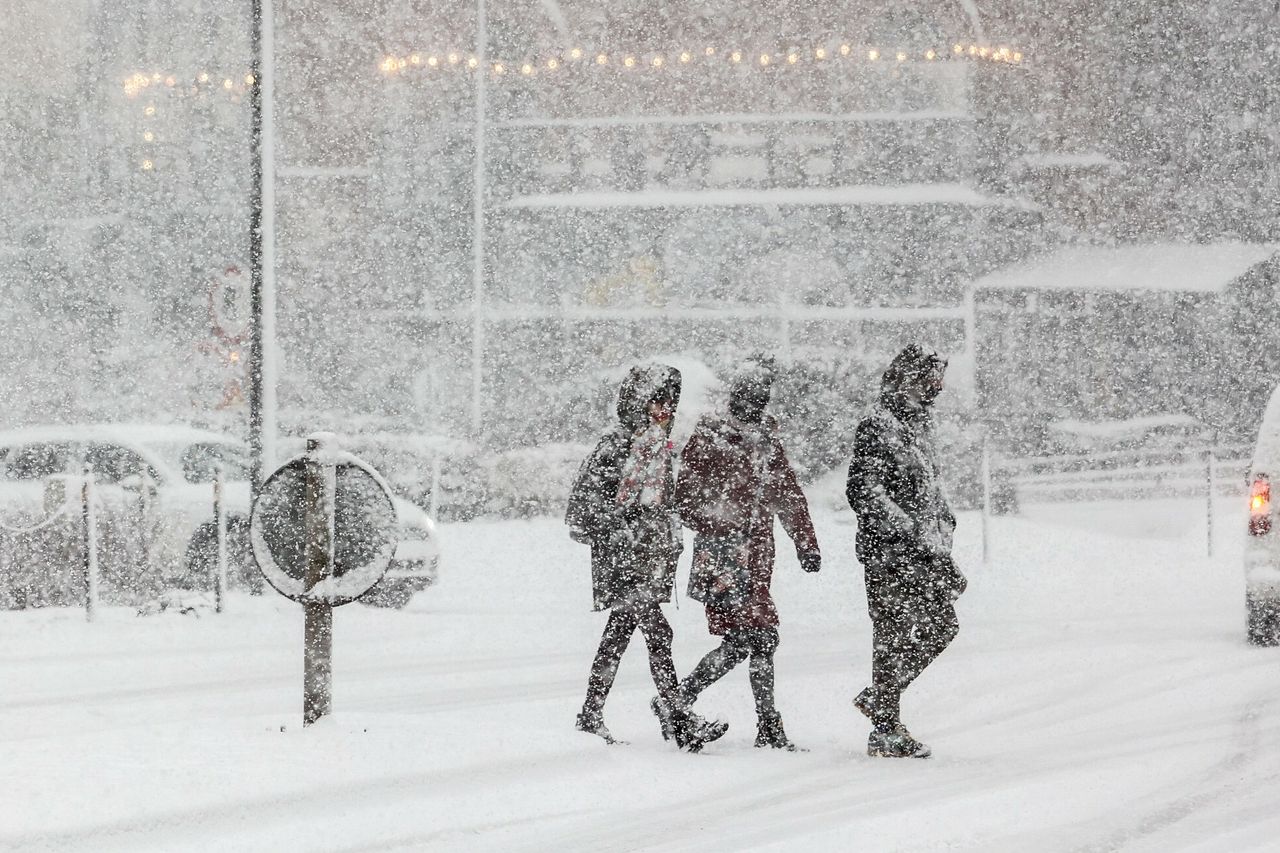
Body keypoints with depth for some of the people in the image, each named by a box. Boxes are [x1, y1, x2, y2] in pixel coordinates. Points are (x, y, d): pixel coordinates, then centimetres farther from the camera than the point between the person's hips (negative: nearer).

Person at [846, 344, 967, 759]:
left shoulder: (919, 425, 19)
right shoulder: (877, 427, -11)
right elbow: (863, 491, -20)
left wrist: (944, 556, 24)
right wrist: (906, 531, -24)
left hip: (923, 553, 9)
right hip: (889, 553, -9)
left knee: (942, 626, 10)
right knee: (894, 635, -6)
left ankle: (878, 697, 22)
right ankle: (886, 731, 0)